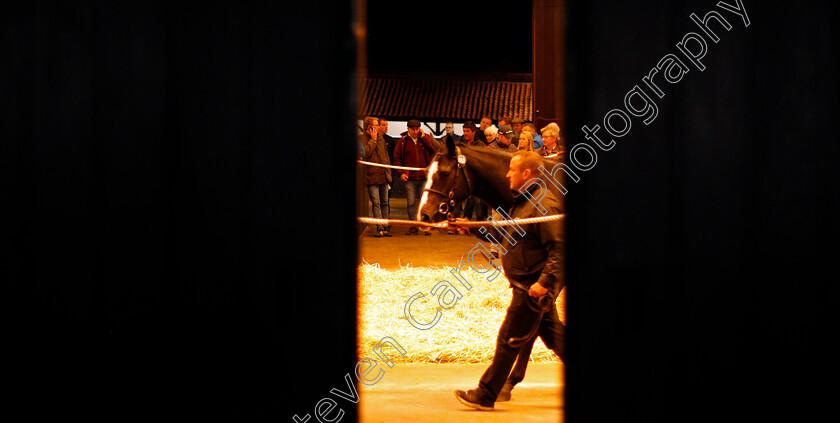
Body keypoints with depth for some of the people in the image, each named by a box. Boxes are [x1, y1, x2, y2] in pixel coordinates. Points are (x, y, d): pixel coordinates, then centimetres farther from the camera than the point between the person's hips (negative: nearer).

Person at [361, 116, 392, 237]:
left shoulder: (381, 139, 16)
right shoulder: (362, 139, -3)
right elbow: (365, 152, -19)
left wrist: (388, 172, 15)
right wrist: (373, 140, -12)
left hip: (384, 176, 6)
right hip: (372, 176, -6)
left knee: (385, 203, 7)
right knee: (376, 203, -7)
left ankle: (385, 228, 11)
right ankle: (380, 228, -8)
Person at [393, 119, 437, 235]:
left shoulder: (426, 138, 7)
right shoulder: (403, 141, 6)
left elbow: (434, 150, -9)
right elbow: (396, 158, 8)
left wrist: (423, 137, -9)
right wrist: (401, 173, -3)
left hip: (424, 177, -1)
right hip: (410, 178, 1)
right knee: (411, 203, 3)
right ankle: (413, 227, 11)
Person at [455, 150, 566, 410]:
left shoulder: (545, 206, -20)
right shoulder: (523, 202, 12)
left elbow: (559, 249, -24)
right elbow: (505, 235, 25)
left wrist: (545, 282, -29)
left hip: (531, 287, -10)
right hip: (525, 284, 10)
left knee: (508, 340, -2)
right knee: (552, 333, 16)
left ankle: (485, 396, 7)